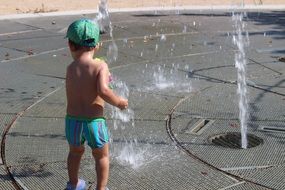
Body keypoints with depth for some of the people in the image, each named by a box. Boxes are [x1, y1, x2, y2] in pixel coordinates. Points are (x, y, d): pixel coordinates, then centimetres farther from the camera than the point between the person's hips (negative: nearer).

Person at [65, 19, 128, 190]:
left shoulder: (70, 68, 0)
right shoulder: (100, 66, -13)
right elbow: (103, 91, -26)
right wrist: (119, 102, -9)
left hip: (72, 120, 4)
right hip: (94, 121, -4)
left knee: (75, 152, 30)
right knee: (102, 156, 21)